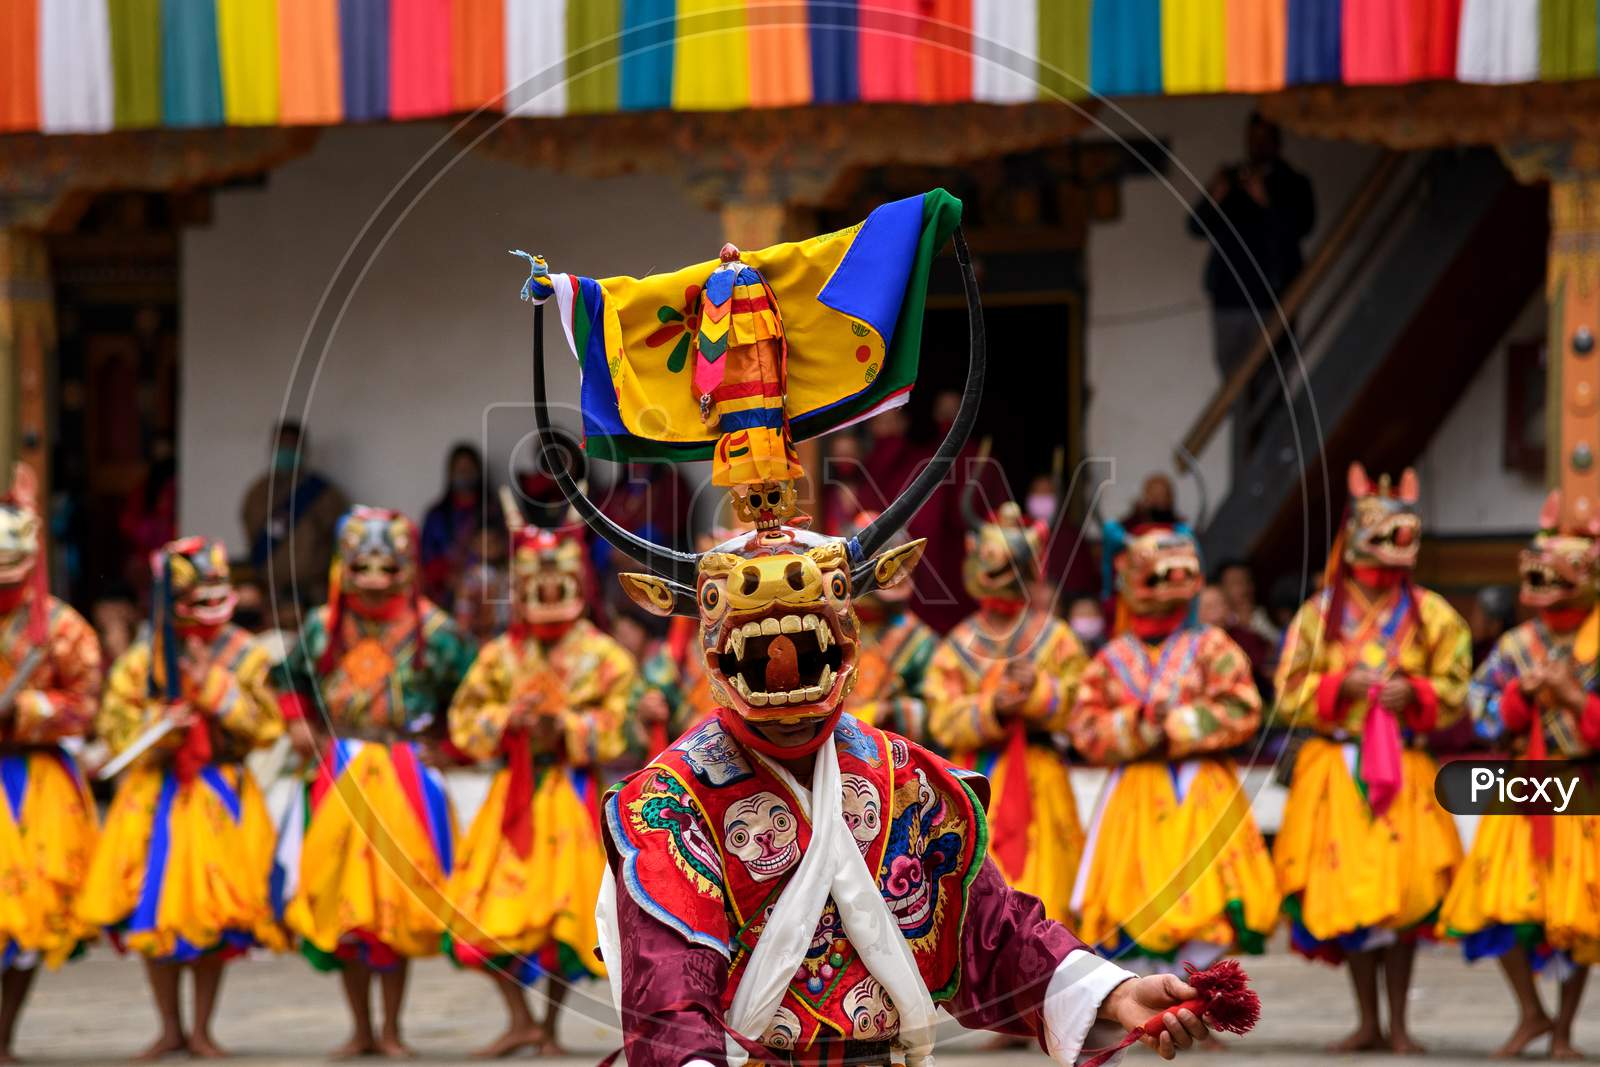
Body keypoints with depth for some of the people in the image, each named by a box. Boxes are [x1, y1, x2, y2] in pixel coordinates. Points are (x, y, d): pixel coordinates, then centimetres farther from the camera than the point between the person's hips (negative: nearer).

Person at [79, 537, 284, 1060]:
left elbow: (266, 725, -10)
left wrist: (214, 684, -17)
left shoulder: (245, 656, -2)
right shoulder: (143, 660, -3)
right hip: (158, 796, 0)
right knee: (155, 911, 1)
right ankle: (170, 1028, 14)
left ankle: (201, 1028, 12)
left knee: (215, 913, 0)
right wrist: (163, 723, -19)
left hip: (223, 798, 0)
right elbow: (115, 728, -2)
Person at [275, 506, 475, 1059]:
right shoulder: (323, 627, 4)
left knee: (397, 899, -2)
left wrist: (441, 740, -4)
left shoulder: (433, 632, -4)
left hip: (404, 777, -3)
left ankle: (391, 1029, 8)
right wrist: (300, 724, 7)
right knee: (342, 899, 2)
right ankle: (361, 1029, 10)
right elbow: (292, 677, 21)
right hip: (340, 776, 3)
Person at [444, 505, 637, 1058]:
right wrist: (507, 720, -12)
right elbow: (465, 721, 5)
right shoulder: (500, 656, 6)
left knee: (565, 916, -1)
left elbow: (616, 731, -6)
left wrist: (568, 727, -20)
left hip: (573, 793, -2)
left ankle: (550, 1025, 14)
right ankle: (520, 1020, 8)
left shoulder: (603, 658, -2)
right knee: (491, 913, -4)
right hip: (515, 793, 2)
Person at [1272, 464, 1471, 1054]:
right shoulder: (1320, 613, 2)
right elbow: (1289, 694, 3)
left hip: (1404, 767, 0)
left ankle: (1398, 1022, 6)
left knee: (1404, 893, -4)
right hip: (1335, 772, 0)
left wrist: (1415, 693, -13)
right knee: (1349, 893, 1)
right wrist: (1339, 686, -13)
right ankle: (1367, 1022, 12)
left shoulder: (1430, 615, 3)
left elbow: (1453, 690, 6)